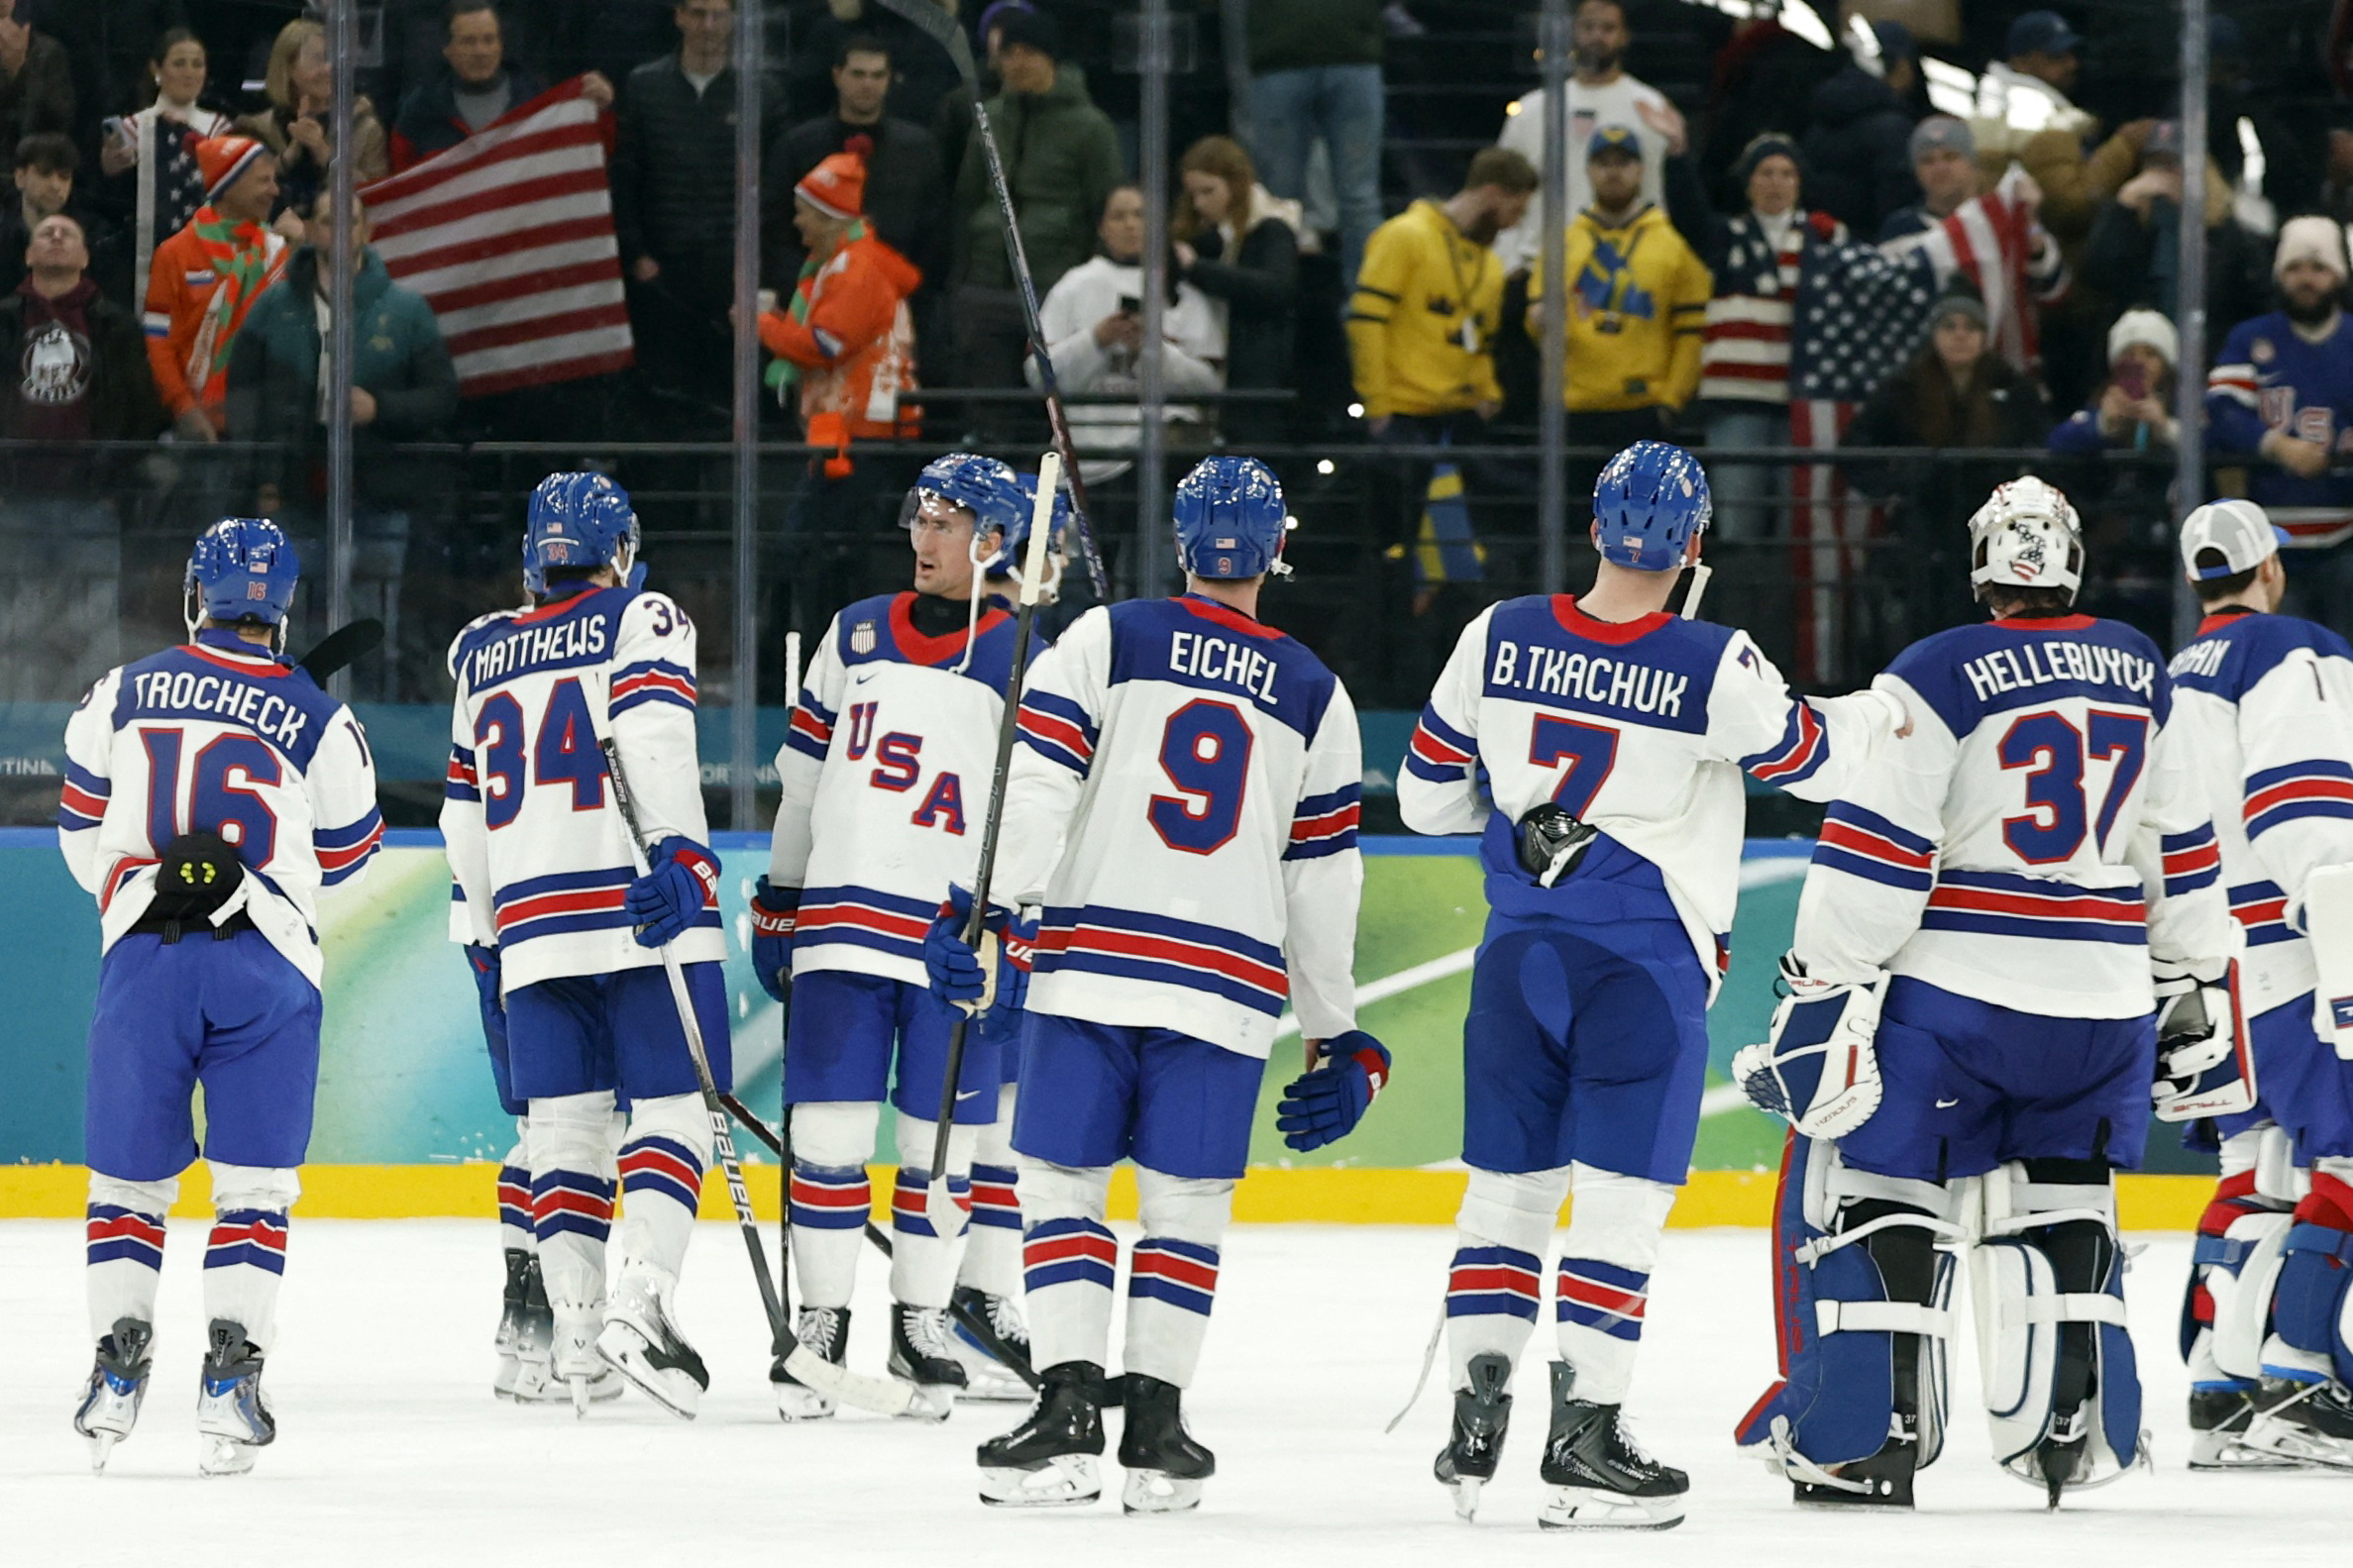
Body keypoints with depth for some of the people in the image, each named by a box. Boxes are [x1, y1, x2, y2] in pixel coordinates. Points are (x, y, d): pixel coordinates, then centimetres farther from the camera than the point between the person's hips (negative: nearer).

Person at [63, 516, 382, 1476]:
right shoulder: (322, 721, 4)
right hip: (268, 964, -1)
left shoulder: (122, 694, 6)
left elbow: (83, 826, 14)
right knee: (254, 1183, 4)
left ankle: (117, 1375, 9)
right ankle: (229, 1378, -6)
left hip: (144, 956, 1)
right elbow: (346, 853, 14)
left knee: (130, 1176, 12)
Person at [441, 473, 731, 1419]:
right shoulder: (641, 624, 3)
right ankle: (638, 1302, -21)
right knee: (672, 1109, -3)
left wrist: (486, 933, 28)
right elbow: (655, 739, -15)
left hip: (532, 927, 4)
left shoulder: (480, 653, 19)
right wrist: (680, 854, -24)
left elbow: (465, 812, 22)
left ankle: (574, 1330, 2)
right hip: (643, 917, -4)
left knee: (564, 1127, 9)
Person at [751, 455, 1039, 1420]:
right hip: (843, 916, 2)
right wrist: (777, 900, 15)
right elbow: (803, 774, 17)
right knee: (828, 1128, -2)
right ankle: (821, 1320, 6)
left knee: (940, 1141, 3)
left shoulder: (1025, 663, 0)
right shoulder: (856, 636, 11)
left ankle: (921, 1321, 16)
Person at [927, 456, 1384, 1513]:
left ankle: (1067, 1407, -7)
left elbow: (1036, 780, -8)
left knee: (1062, 1186, 4)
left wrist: (982, 903, -10)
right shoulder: (1314, 695, 11)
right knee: (1185, 1203, 9)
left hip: (1090, 964, -1)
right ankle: (1155, 1423, 4)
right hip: (1226, 985, 1)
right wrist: (1336, 1037, 20)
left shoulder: (1109, 640, 4)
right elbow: (1325, 879, 14)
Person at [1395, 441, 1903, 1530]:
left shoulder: (1499, 640, -3)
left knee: (1508, 1183, 13)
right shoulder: (1715, 669, -14)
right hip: (1645, 961, -4)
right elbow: (1810, 757, 1)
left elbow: (1428, 792, 6)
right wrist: (1882, 713, 20)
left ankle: (1474, 1419, 9)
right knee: (1622, 1193, 1)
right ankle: (1583, 1440, -2)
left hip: (1521, 946, 4)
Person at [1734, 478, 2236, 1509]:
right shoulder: (2140, 677, 9)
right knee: (2060, 1204, 20)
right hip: (2103, 1004, 5)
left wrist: (1825, 991, -11)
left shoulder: (1937, 679, -9)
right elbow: (2181, 851, 17)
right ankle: (2075, 1432, 14)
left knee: (1867, 1189, 3)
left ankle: (1869, 1434, -3)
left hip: (1956, 996, -5)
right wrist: (2193, 984, 26)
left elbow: (1873, 857, -13)